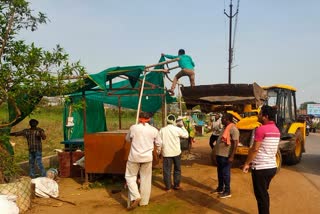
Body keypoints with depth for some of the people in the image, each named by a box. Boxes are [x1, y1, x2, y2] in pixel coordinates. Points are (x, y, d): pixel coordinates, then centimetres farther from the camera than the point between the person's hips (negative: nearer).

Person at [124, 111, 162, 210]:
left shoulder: (133, 127, -4)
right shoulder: (154, 130, 0)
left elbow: (127, 139, 12)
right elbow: (159, 143, 11)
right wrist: (158, 152, 31)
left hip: (134, 156, -2)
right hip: (147, 157, 2)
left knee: (130, 176, 12)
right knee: (146, 179, 12)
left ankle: (135, 197, -4)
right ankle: (144, 201, 20)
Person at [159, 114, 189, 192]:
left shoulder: (162, 130, -5)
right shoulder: (177, 129, -10)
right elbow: (186, 135, 3)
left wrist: (160, 151, 11)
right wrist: (182, 126, 10)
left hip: (166, 153, 0)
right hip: (176, 152, 0)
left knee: (167, 170, 5)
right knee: (177, 169, 17)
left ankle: (168, 187, 8)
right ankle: (176, 185, 24)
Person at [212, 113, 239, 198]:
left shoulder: (233, 129, -18)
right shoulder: (225, 127, 12)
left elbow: (235, 143, -21)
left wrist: (231, 156, -24)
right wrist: (217, 153, 21)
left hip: (226, 156, -9)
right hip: (219, 154, 9)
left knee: (225, 173, 1)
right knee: (220, 172, 18)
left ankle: (227, 192, 13)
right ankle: (220, 188, 31)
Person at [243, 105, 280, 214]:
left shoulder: (261, 129, -18)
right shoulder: (276, 130, 10)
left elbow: (254, 149, -19)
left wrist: (247, 163, -7)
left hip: (261, 168, -8)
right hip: (272, 166, 9)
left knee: (260, 195, 4)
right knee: (264, 193, 21)